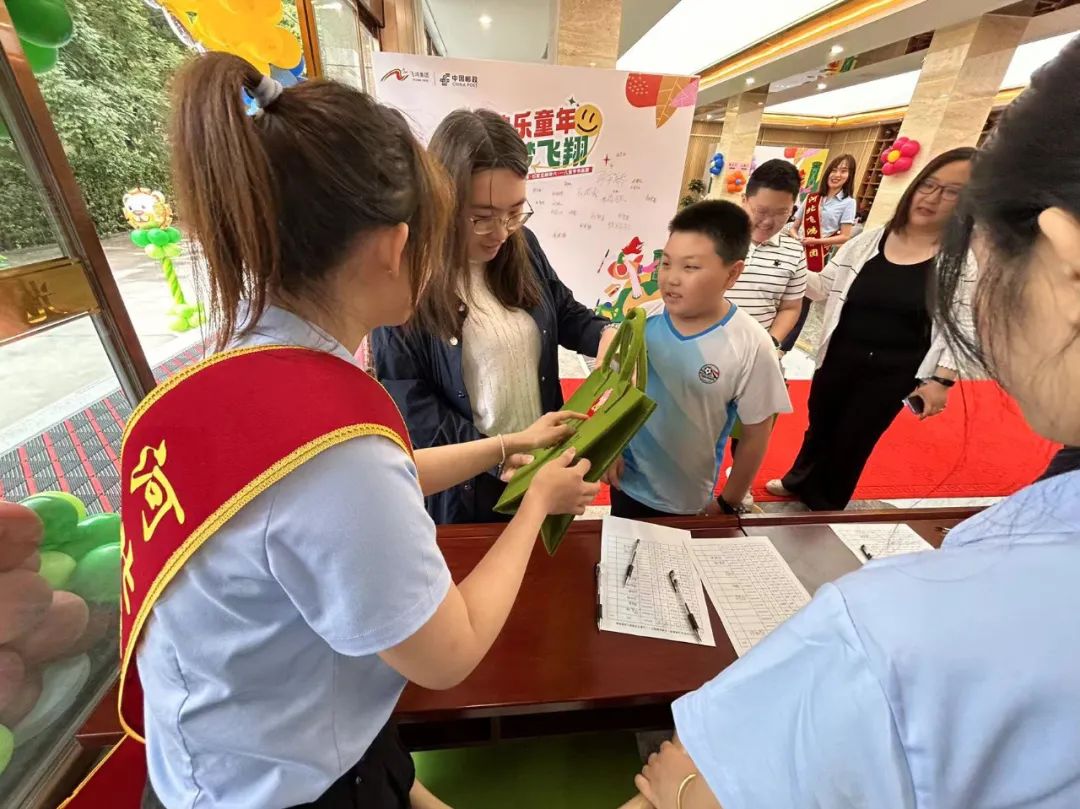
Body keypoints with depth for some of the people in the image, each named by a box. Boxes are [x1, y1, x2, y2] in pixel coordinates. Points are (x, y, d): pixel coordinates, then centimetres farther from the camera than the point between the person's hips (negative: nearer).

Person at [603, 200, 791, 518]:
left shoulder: (751, 347, -20)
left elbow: (756, 436, -9)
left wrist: (728, 504, -1)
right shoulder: (643, 319, -13)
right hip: (626, 481, 3)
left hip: (687, 502, -3)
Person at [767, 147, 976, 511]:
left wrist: (942, 380, -11)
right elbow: (824, 285, 6)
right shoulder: (869, 240, -1)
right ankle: (798, 481, 47)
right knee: (819, 425, 20)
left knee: (852, 441, 12)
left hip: (893, 373, -3)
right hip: (838, 357, 3)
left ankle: (825, 504, 37)